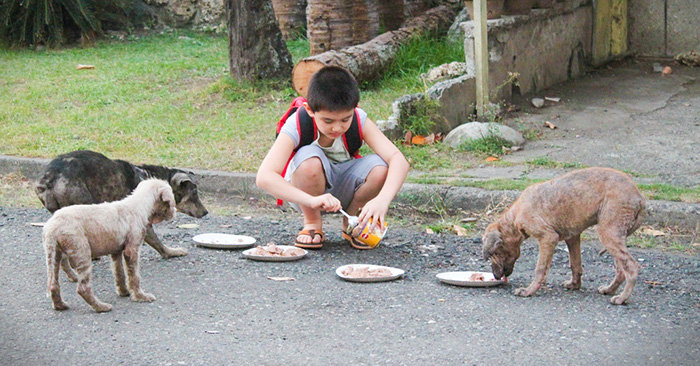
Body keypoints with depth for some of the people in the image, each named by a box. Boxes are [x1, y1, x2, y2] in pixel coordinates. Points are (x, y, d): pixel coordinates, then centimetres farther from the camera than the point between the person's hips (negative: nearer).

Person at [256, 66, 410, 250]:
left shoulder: (359, 121, -21)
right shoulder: (297, 126, -28)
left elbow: (398, 160, -30)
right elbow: (264, 177, -40)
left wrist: (383, 200, -49)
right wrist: (311, 200, -53)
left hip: (343, 191, 3)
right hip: (303, 192, -2)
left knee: (380, 168, -28)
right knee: (309, 159, -35)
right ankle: (312, 223, -9)